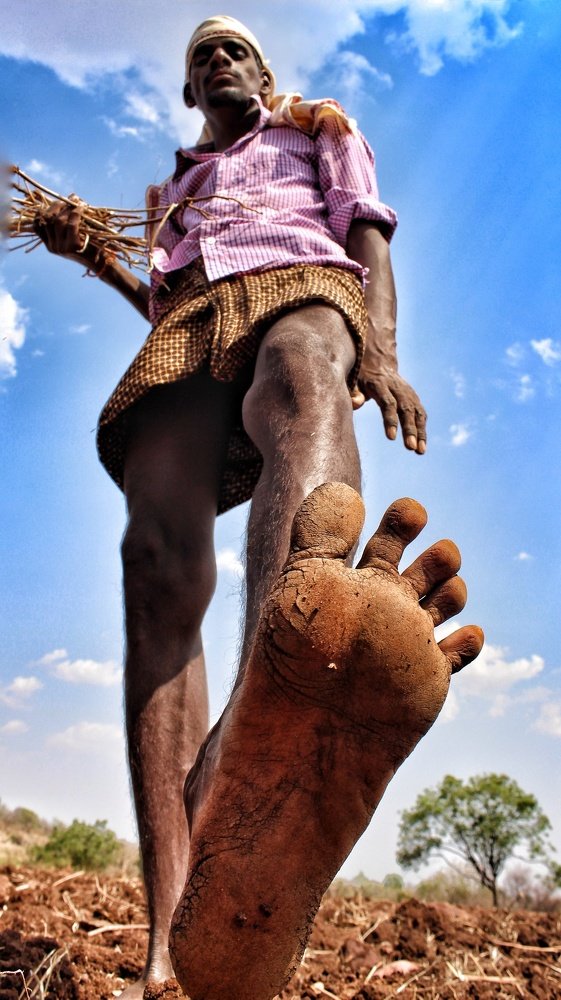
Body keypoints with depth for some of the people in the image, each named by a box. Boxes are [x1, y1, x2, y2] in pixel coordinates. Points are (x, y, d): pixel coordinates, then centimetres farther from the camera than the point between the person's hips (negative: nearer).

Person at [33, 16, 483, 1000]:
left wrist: (382, 353, -7)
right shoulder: (173, 190, 42)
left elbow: (370, 242, 14)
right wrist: (95, 259, 24)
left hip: (300, 291, -2)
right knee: (158, 566, -27)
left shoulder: (320, 131, 32)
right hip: (186, 336, 3)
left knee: (296, 388, -42)